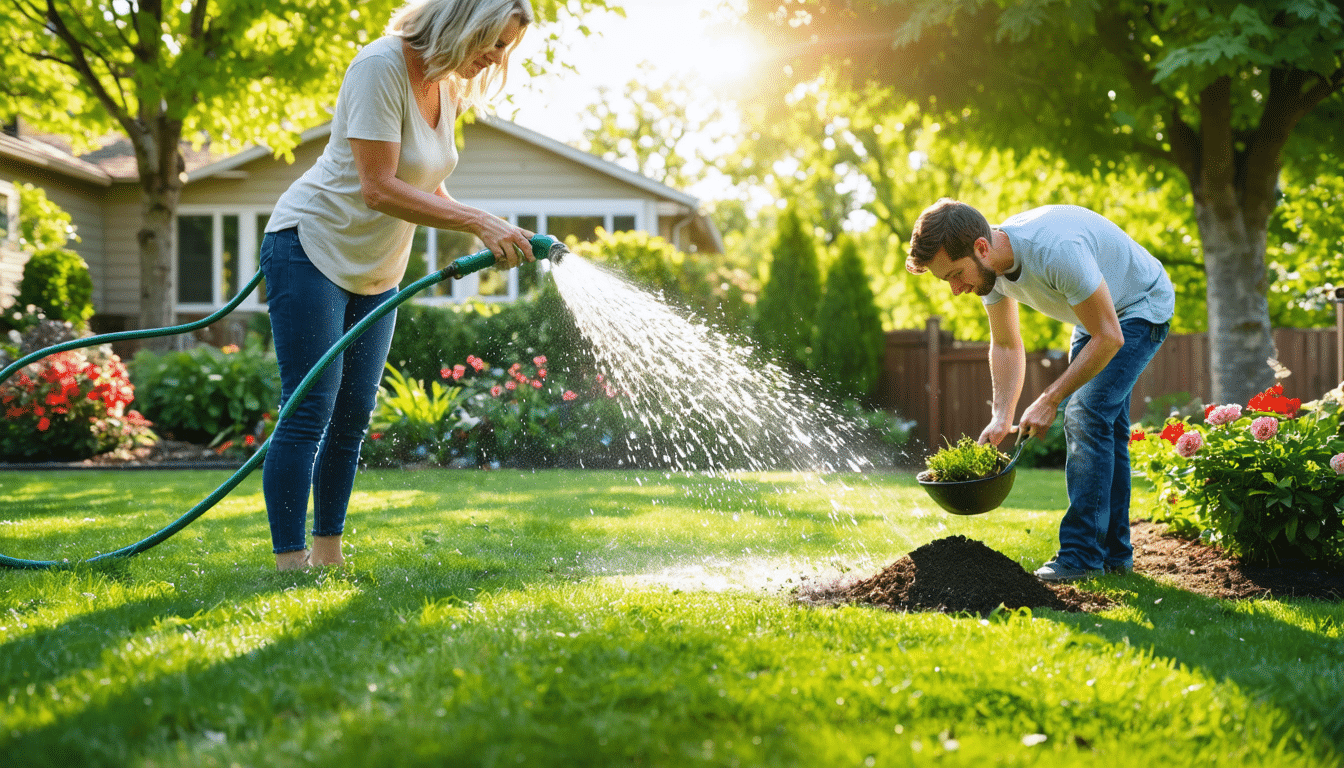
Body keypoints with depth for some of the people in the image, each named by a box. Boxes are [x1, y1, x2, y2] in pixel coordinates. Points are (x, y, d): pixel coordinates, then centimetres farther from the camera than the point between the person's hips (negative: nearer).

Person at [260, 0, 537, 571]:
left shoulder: (449, 86, 5)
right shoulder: (382, 67, -22)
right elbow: (378, 187, -27)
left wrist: (493, 237, 0)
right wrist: (478, 221, -29)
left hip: (375, 271, 9)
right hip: (311, 248, -8)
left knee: (354, 413, 7)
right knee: (309, 411, -12)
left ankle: (328, 554, 13)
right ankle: (289, 562, -10)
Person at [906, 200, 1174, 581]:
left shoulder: (1056, 250, -41)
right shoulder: (989, 265, -15)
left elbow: (1108, 338, -32)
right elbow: (1006, 345, 0)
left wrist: (1050, 399, -28)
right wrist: (1002, 417, -12)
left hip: (1140, 308, -8)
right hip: (1096, 314, 8)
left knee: (1086, 414, -19)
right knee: (1103, 422, 9)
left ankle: (1081, 555, -17)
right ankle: (1114, 553, 18)